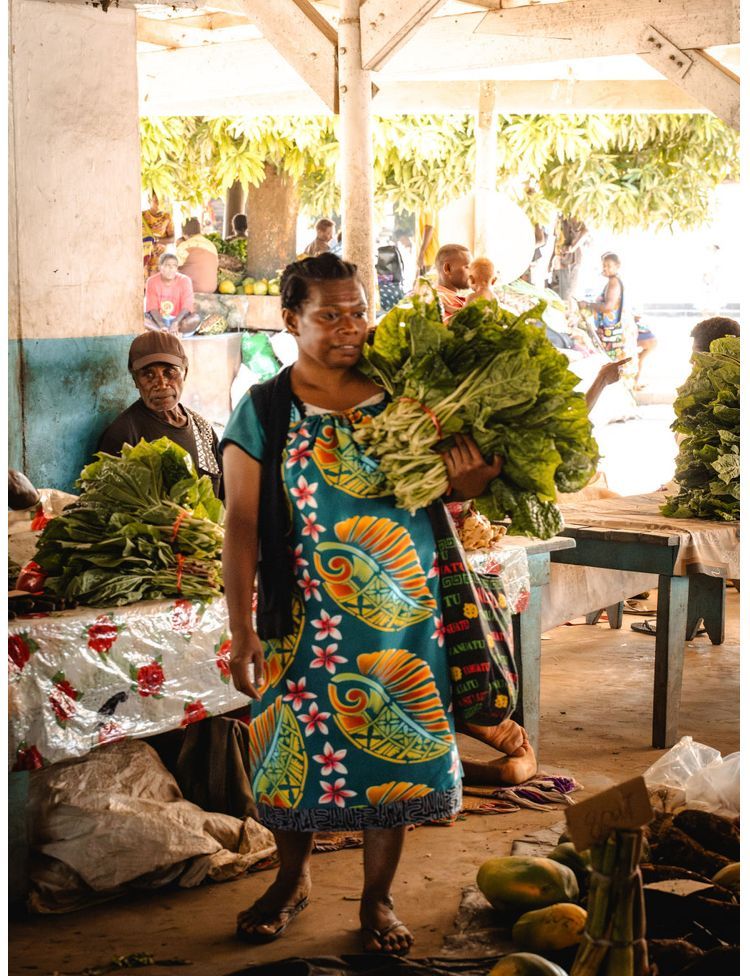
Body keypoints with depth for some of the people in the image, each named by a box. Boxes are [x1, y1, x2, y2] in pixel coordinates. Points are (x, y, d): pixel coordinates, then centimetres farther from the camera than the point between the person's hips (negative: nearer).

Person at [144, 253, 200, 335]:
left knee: (196, 318, -31)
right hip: (158, 320, 1)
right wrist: (162, 325, -31)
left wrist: (175, 323, -34)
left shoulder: (185, 281, -8)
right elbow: (152, 307, -13)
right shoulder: (152, 281, -7)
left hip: (178, 320, 0)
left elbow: (186, 307, -16)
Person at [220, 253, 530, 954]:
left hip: (399, 614, 1)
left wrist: (465, 483, -16)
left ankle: (377, 898, 25)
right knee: (298, 745, 10)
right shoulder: (262, 411, -4)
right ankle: (292, 879, 35)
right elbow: (241, 525, -6)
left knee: (392, 747, 6)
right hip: (302, 621, -1)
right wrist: (242, 632, -10)